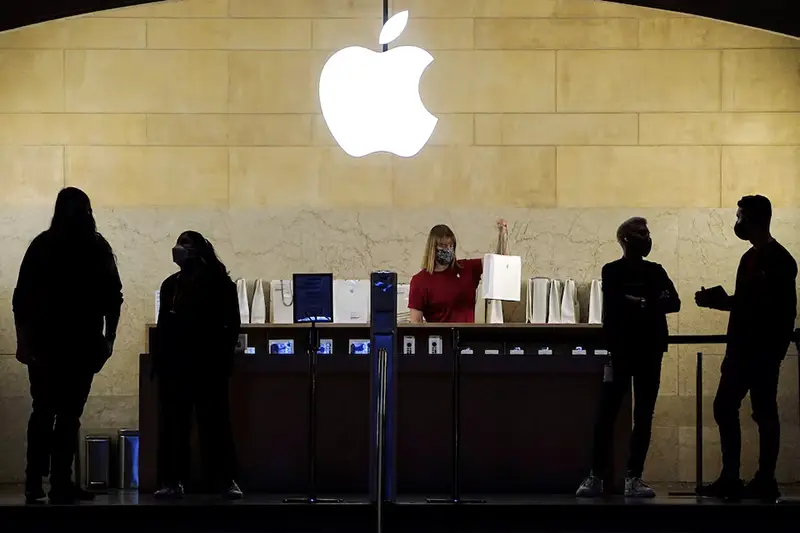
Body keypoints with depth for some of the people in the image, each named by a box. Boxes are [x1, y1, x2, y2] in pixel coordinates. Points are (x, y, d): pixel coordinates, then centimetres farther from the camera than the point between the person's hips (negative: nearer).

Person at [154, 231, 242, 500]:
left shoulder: (219, 283, 2)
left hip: (209, 363, -4)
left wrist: (225, 357, -9)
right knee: (173, 423, 1)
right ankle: (173, 480, 3)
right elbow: (163, 326, 13)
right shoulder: (171, 284, 14)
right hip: (174, 364, 4)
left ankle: (225, 479, 1)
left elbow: (232, 323, -1)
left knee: (215, 422, -3)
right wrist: (159, 362, 6)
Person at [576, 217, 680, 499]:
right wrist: (652, 303, -10)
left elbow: (674, 302, -2)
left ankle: (633, 478, 4)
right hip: (621, 351, -4)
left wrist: (638, 303, -15)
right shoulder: (612, 271, 2)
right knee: (607, 413, -5)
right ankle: (595, 477, 0)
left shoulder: (656, 272, 12)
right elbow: (613, 307, -11)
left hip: (650, 352, 4)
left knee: (643, 416, 2)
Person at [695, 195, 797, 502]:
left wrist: (775, 349, -20)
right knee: (724, 408, 8)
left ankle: (766, 482, 1)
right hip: (742, 349, 9)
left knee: (764, 412, -4)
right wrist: (714, 300, 11)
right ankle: (730, 479, 12)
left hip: (764, 350, -9)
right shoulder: (751, 258, 16)